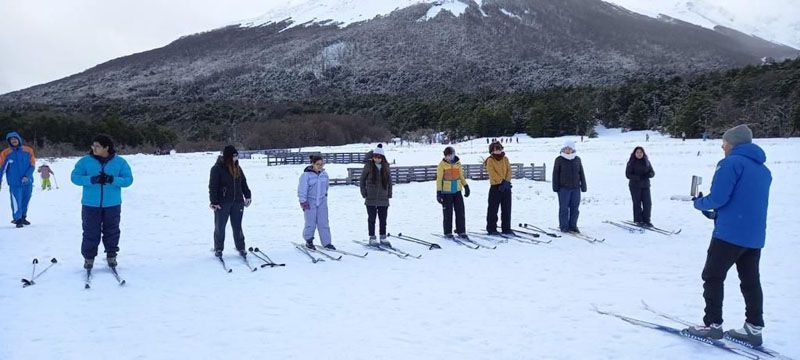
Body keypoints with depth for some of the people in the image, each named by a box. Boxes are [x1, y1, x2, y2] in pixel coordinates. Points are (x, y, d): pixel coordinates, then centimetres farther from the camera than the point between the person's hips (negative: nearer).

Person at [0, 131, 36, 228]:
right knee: (16, 202, -8)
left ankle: (23, 217, 31)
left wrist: (27, 176, -14)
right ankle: (17, 219, 3)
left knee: (25, 201, 13)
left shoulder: (28, 150, 1)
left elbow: (32, 165, 0)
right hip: (14, 183, -2)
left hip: (27, 182, 2)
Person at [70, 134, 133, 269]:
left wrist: (112, 180, -21)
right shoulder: (85, 161, 0)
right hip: (90, 204, 0)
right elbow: (75, 177, -4)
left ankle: (111, 256, 25)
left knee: (112, 231, 10)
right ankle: (89, 257, 17)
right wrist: (91, 179, -20)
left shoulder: (120, 162, -1)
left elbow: (128, 180, -4)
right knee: (90, 232, 3)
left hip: (112, 204, 0)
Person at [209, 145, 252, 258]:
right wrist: (214, 201, -14)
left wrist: (247, 195, 14)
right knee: (220, 227, 6)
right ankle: (218, 249, 18)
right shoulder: (217, 168, -8)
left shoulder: (237, 168, 9)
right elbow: (213, 186, -10)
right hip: (222, 203, -4)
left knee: (237, 226, 8)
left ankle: (241, 248, 15)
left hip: (237, 202, 4)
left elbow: (243, 182, 18)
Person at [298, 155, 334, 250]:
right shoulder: (306, 175, -13)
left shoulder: (324, 174, 3)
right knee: (311, 223, 0)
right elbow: (302, 189, -11)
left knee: (323, 223, 4)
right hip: (310, 202, -4)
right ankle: (309, 241, 19)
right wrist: (303, 201, -13)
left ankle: (326, 242, 9)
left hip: (322, 201, 4)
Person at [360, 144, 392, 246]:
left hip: (383, 199, 3)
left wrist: (389, 194, 7)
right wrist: (364, 193, -3)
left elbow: (389, 181, 14)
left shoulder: (386, 167, 5)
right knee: (372, 219, 4)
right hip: (371, 199, -2)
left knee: (383, 219, 8)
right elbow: (362, 180, 3)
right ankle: (372, 238, 13)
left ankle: (383, 238, 20)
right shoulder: (368, 166, -3)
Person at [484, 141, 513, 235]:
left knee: (507, 209, 7)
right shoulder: (490, 161, -3)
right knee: (493, 209, -1)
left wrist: (506, 181, -12)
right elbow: (493, 174, -12)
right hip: (495, 187, -5)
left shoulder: (505, 159, 11)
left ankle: (506, 228, 14)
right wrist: (502, 181, -17)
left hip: (506, 186, 5)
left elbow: (509, 171, 3)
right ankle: (491, 228, 6)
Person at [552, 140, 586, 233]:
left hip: (575, 188, 3)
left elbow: (581, 173, 14)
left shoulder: (577, 159, 9)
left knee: (575, 207, 6)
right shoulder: (559, 160, -1)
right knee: (564, 208, 0)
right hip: (564, 188, -3)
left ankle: (573, 225, 16)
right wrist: (555, 187, -5)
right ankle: (564, 226, 8)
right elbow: (555, 174, -1)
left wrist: (583, 185, 12)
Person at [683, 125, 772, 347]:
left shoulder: (731, 163, -10)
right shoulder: (763, 170, 16)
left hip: (730, 234, -8)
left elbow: (717, 198, -17)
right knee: (751, 281, 12)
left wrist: (699, 204, 3)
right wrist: (717, 214, 19)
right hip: (755, 236, 8)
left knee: (713, 277, 2)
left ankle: (713, 324, 4)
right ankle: (754, 328, 15)